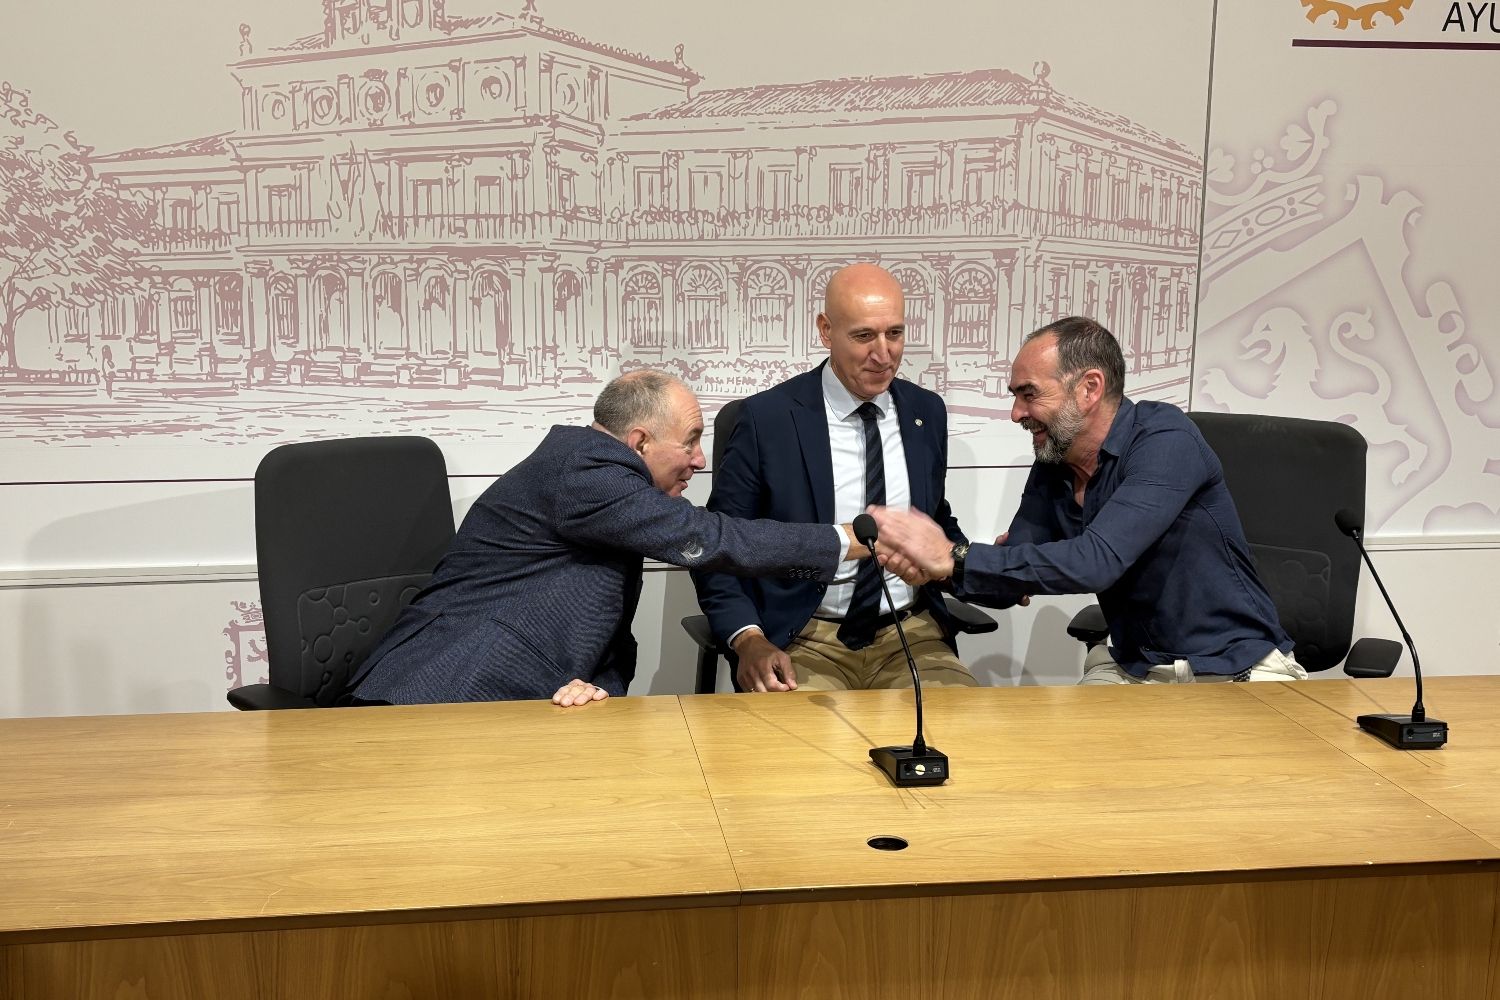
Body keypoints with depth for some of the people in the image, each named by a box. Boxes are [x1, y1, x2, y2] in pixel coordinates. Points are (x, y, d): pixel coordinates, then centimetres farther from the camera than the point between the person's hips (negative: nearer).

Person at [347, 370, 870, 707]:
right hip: (443, 707, -9)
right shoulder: (581, 466, -13)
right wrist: (851, 540, -11)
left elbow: (614, 644, 14)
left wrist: (602, 685, -11)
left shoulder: (607, 484, 17)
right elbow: (705, 538, -18)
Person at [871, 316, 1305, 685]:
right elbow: (1009, 586, 3)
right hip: (1131, 669, 5)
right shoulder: (1051, 474, 2)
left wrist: (956, 558, -31)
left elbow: (1095, 561, -31)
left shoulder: (1165, 438, -19)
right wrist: (932, 566, -19)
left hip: (1238, 668, -5)